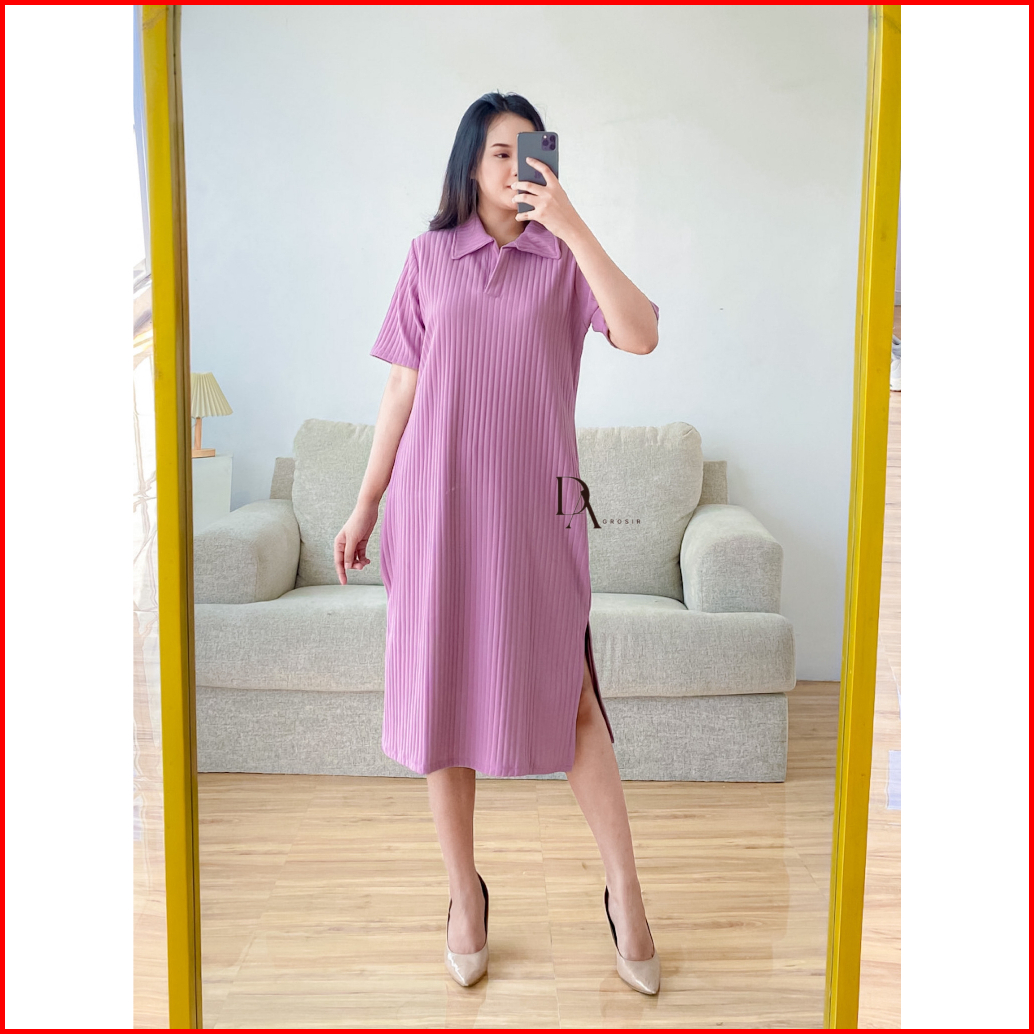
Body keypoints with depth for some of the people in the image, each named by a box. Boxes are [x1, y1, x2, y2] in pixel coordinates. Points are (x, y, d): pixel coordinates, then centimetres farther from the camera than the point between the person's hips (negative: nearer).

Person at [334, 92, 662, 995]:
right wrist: (366, 506, 7)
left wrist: (572, 224, -15)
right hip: (437, 498, 1)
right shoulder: (429, 255, 8)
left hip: (535, 502, -1)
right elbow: (403, 389, 9)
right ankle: (465, 895, 22)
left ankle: (624, 892, 17)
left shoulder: (564, 259, 5)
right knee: (444, 692, 5)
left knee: (568, 693, 1)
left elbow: (642, 336, -13)